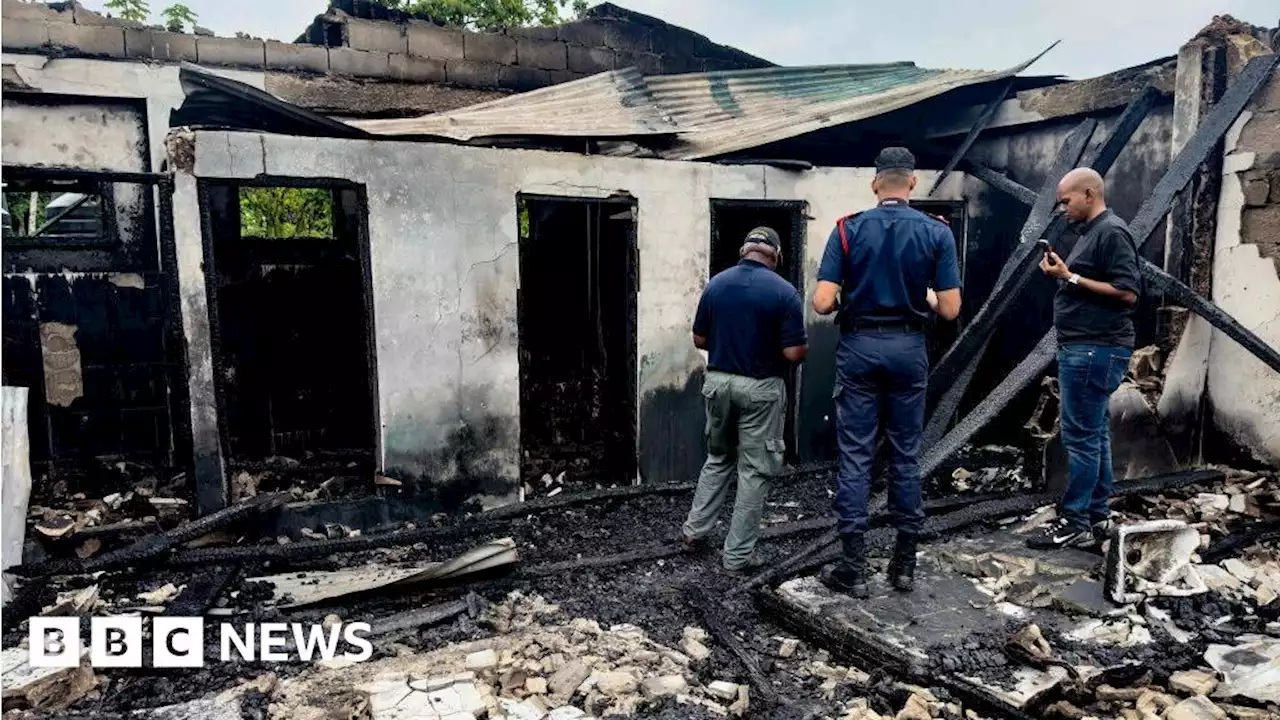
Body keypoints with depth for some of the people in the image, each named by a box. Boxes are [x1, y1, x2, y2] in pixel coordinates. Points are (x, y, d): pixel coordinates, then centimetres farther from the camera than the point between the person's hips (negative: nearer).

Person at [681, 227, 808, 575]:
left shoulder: (715, 284, 1)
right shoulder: (784, 291, -12)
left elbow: (699, 340, 6)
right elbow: (793, 353, -14)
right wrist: (805, 346, 8)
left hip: (718, 382, 4)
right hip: (760, 389, -4)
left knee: (718, 458, 24)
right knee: (754, 470, 6)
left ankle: (695, 530, 24)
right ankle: (738, 555, 12)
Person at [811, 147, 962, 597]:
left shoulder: (848, 230, -4)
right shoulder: (936, 233, -1)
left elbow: (822, 303, -10)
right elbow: (949, 309, -4)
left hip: (859, 347, -1)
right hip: (908, 349, 1)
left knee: (855, 456, 2)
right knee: (906, 456, 10)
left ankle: (853, 568, 6)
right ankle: (905, 563, 19)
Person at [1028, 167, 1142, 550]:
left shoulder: (1112, 232, -11)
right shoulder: (1091, 232, 19)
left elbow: (1127, 292, -19)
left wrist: (1071, 277, -17)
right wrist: (1063, 273, 8)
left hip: (1095, 351, -10)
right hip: (1084, 349, 10)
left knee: (1080, 437, -7)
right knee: (1095, 436, 13)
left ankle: (1075, 523, 0)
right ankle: (1097, 516, 20)